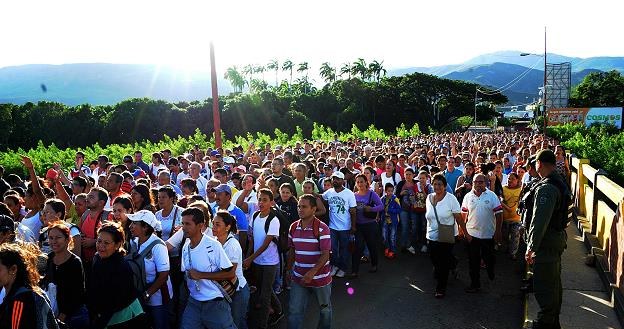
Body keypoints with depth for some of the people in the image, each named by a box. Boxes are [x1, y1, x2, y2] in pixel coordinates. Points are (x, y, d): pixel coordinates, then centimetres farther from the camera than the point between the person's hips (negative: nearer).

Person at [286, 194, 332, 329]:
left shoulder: (322, 228, -17)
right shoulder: (293, 227, 0)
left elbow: (326, 254, -21)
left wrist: (313, 272, -30)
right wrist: (288, 268, 13)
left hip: (319, 277, -3)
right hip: (299, 278, 3)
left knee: (324, 308, 18)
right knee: (294, 311, 3)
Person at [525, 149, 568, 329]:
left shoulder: (546, 188, -24)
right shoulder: (560, 182, 8)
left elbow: (540, 220, -27)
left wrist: (531, 247, -21)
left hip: (546, 242, -11)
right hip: (558, 238, 11)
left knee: (544, 288, 0)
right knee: (554, 283, 22)